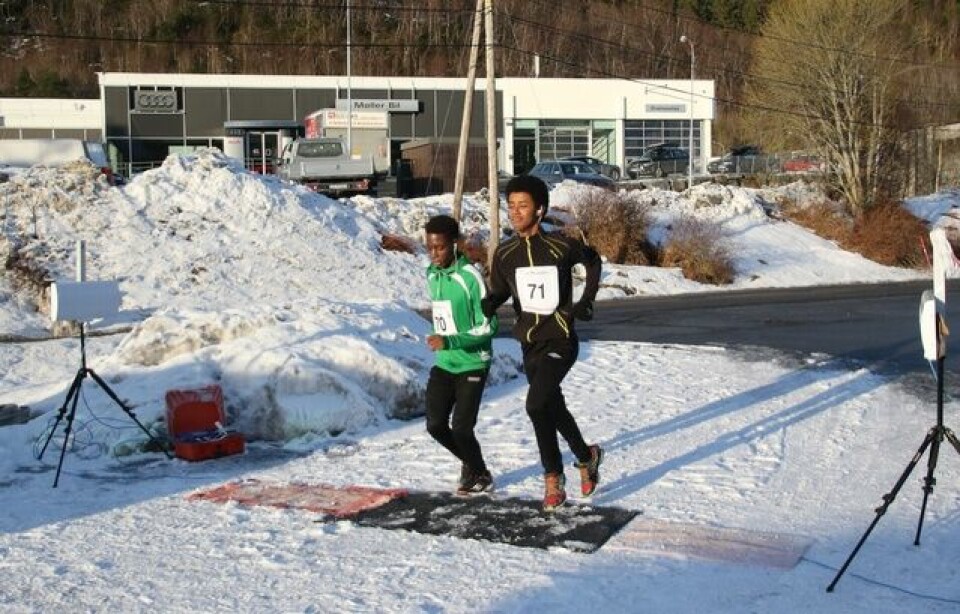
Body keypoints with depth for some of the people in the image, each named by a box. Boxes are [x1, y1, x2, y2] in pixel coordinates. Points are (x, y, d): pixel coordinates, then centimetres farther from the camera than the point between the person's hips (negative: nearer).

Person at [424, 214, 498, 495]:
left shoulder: (470, 277, -18)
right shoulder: (432, 274, 5)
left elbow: (488, 327, -18)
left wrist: (450, 341, -27)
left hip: (472, 364, -6)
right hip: (443, 364, 6)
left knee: (461, 428, -8)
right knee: (436, 425, 1)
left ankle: (480, 475, 20)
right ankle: (470, 463, 28)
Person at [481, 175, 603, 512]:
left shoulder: (562, 246, -9)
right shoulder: (505, 254, -1)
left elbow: (593, 261, 10)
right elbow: (498, 294, 8)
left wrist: (586, 301, 3)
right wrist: (477, 310, -13)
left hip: (560, 341, -5)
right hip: (529, 344, 5)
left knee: (537, 405, -22)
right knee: (553, 408, 17)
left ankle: (553, 477, -5)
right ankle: (587, 456, 42)